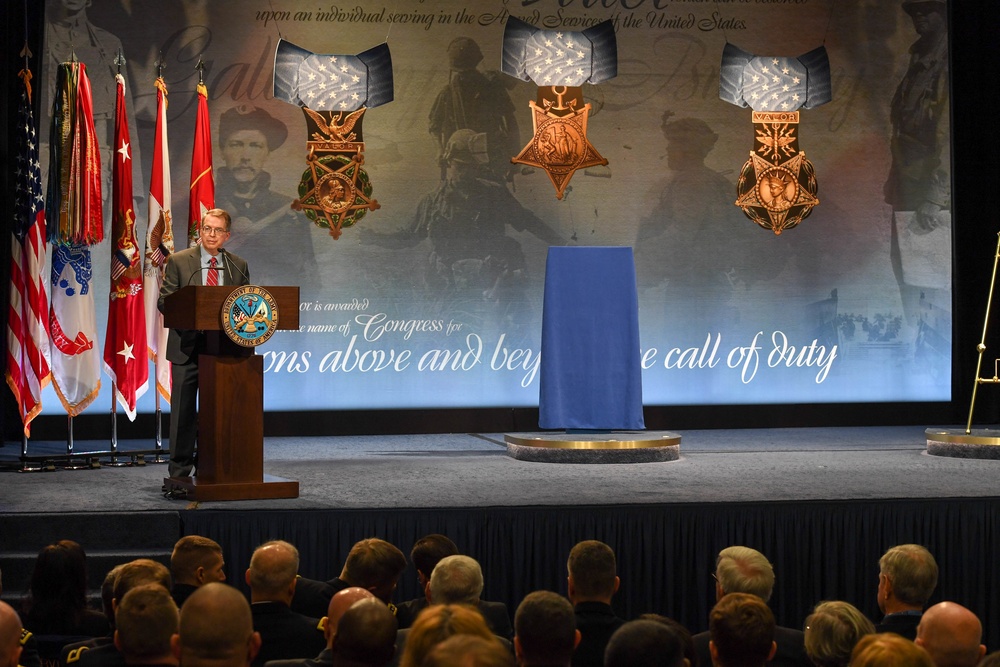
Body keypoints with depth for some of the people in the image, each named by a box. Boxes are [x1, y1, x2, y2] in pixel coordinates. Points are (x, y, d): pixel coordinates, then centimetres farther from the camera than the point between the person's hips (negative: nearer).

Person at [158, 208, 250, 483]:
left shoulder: (239, 266, 9)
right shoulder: (179, 261, 2)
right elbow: (165, 301, -2)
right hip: (187, 347, -2)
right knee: (183, 411, -1)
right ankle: (179, 473, 4)